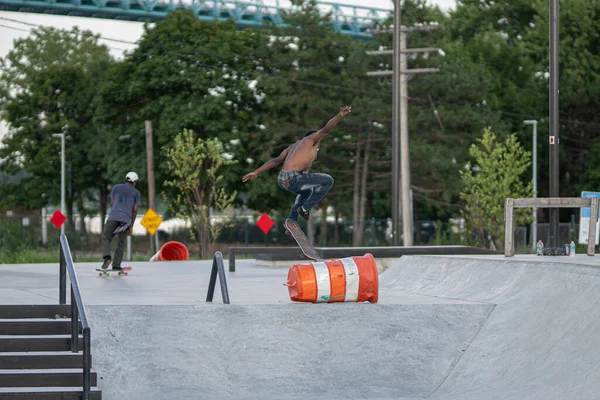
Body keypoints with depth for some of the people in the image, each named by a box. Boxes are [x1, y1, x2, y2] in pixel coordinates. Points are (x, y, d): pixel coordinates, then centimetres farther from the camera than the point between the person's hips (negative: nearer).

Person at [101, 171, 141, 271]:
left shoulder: (116, 187, 15)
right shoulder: (136, 193, 12)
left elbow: (112, 203, 12)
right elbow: (135, 210, 7)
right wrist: (131, 226, 11)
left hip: (113, 216, 0)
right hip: (126, 220, 0)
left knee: (106, 238, 5)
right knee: (121, 243, 10)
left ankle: (107, 257, -21)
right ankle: (116, 265, 4)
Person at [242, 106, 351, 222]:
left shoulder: (293, 146, 29)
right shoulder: (312, 139, 10)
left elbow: (276, 160, 23)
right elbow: (326, 129, -7)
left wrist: (256, 172, 20)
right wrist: (340, 115, -16)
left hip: (282, 181, 9)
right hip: (293, 179, -9)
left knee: (307, 191, 38)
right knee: (328, 181, 4)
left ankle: (292, 219, 28)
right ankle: (305, 208, 6)